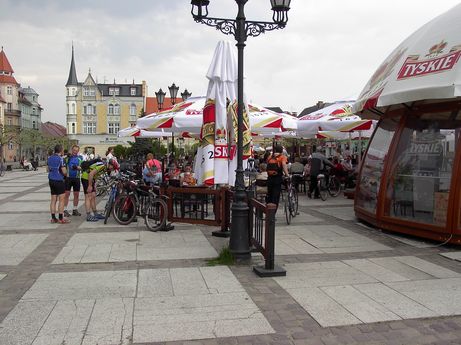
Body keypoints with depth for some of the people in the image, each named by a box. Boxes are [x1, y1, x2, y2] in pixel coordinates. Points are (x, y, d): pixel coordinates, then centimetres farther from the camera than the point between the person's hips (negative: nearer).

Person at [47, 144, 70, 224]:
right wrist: (66, 173, 5)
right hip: (59, 181, -7)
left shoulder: (50, 158, 9)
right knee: (61, 199, -2)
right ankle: (61, 219, -2)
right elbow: (64, 172, -16)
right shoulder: (60, 159, -14)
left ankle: (53, 218, 12)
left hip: (51, 180, 7)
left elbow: (48, 169, 18)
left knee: (53, 200, 10)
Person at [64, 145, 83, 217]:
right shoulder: (67, 157, 3)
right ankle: (65, 210, 2)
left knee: (76, 194, 6)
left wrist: (78, 167, -18)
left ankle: (75, 209, 17)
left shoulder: (80, 158, 8)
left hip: (76, 178, 3)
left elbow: (83, 167, 1)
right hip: (68, 178, -2)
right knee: (67, 194, -4)